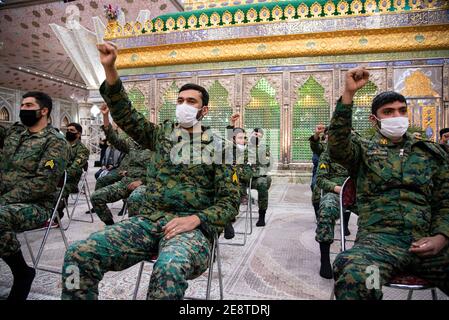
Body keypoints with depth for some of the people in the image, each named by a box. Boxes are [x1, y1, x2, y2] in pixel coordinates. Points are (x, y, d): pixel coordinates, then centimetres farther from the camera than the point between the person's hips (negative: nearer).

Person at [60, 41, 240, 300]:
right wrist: (109, 68, -6)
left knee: (170, 270, -39)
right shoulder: (162, 134, 16)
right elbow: (125, 113, 7)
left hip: (192, 227, -3)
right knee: (79, 254, -19)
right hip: (147, 220, 4)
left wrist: (196, 219, -15)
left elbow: (230, 202, 2)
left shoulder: (218, 146, 6)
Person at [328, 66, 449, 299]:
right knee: (353, 275, -36)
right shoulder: (363, 150, 12)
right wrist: (349, 94, -16)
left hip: (426, 243, 4)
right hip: (379, 239, -3)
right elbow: (337, 147, -11)